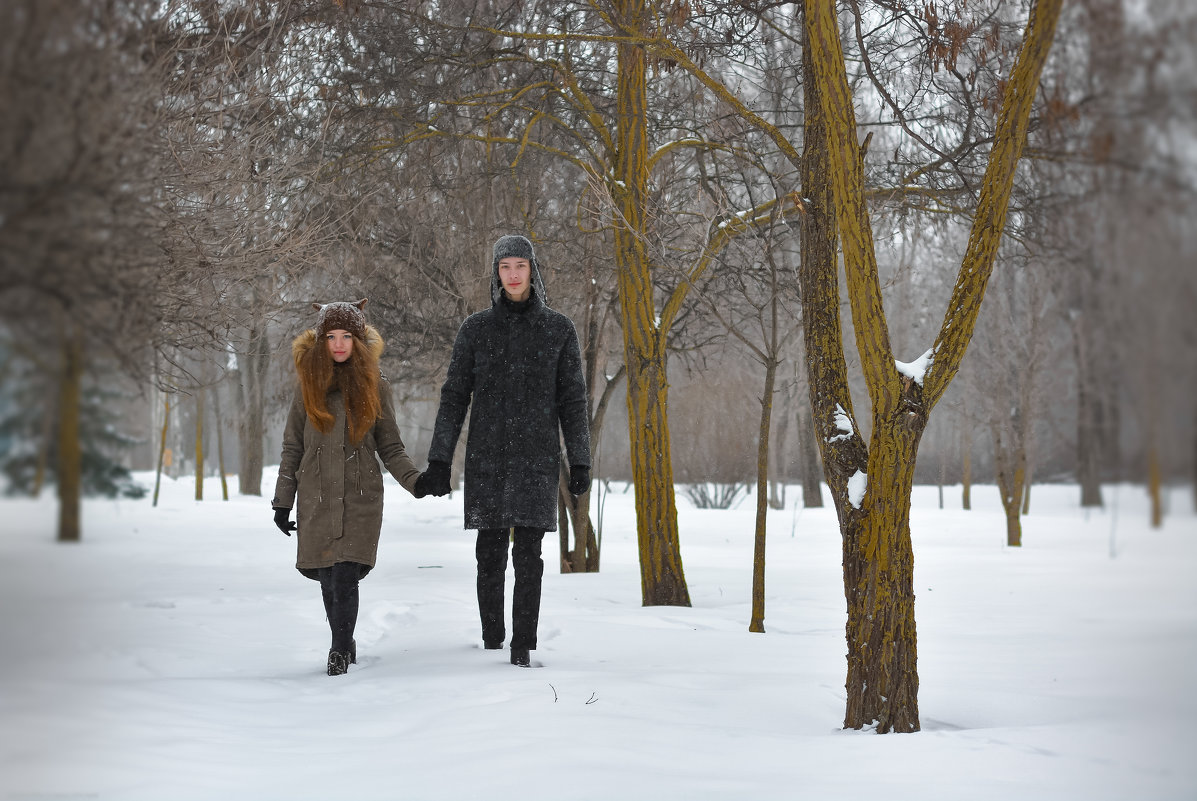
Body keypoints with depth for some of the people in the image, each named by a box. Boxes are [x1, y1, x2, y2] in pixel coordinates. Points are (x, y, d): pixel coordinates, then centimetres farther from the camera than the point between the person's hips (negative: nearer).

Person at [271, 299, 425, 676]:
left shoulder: (374, 386, 4)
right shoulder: (309, 385, 5)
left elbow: (390, 448, 6)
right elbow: (292, 448, 9)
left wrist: (417, 482, -8)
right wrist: (282, 501, 6)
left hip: (361, 498, -1)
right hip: (317, 499, 2)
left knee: (345, 576, -11)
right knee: (329, 580, 5)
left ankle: (340, 649, 5)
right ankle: (345, 645, 25)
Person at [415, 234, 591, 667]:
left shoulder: (559, 329, 4)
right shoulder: (476, 329, 5)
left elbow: (572, 400, 4)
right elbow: (454, 397, 4)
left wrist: (580, 462, -2)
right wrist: (439, 461, -2)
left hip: (537, 459, -1)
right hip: (487, 457, 1)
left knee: (528, 555, -6)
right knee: (490, 554, 4)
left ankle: (523, 647, -1)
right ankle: (492, 641, 16)